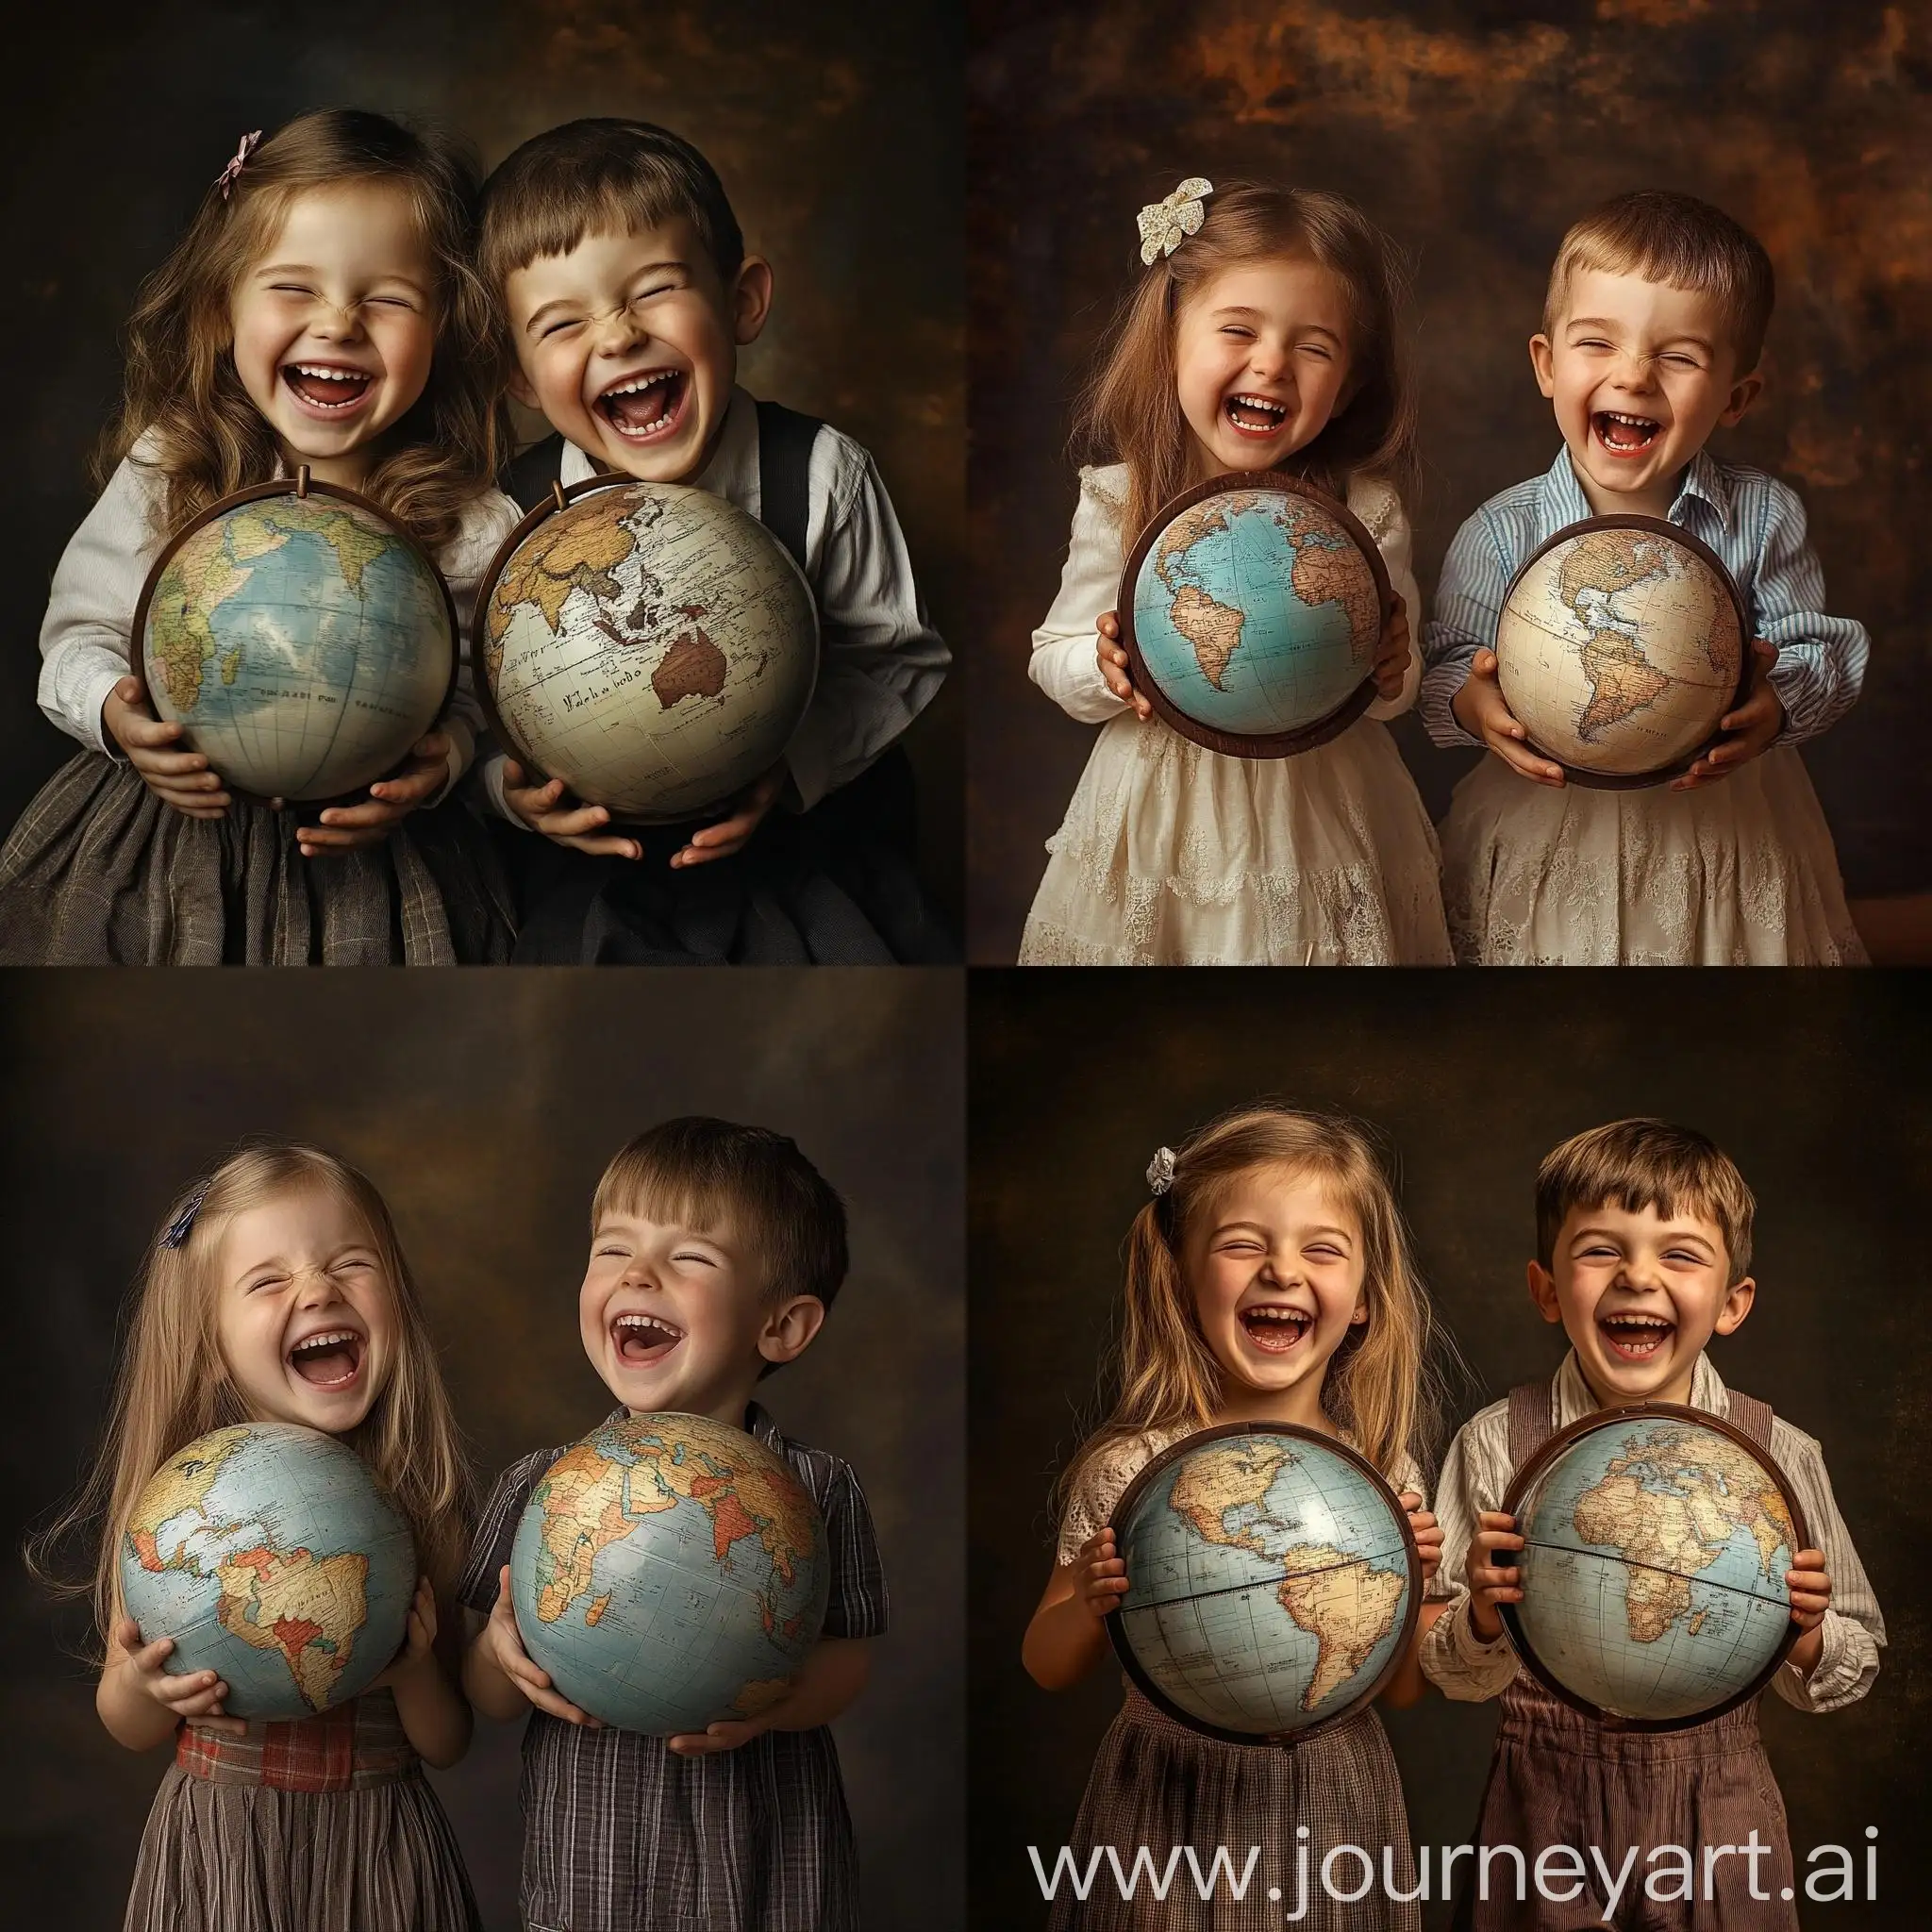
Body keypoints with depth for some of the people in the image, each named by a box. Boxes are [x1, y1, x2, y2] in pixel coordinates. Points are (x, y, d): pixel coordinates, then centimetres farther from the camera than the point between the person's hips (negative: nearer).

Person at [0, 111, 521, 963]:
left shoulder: (471, 527, -11)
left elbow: (475, 697, -3)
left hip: (361, 860, -1)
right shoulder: (166, 471, -6)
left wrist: (438, 760, -24)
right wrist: (113, 711, -20)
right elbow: (79, 632, 1)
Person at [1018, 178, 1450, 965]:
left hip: (1317, 824, 0)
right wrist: (1107, 671, -23)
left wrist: (1390, 674, -24)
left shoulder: (1366, 513, -9)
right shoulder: (1118, 503, -9)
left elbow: (1396, 682, -1)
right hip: (1162, 821, 0)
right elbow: (1054, 658, -2)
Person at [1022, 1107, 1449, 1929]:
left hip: (1334, 1800, 2)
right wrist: (1092, 1602, -24)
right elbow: (1048, 1667, -3)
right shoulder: (1132, 1468, -13)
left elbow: (1401, 1690, 2)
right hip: (1174, 1808, -2)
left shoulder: (1385, 1471, -7)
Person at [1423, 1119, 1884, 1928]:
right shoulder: (1496, 1445, -8)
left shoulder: (1779, 1455, -6)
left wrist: (1806, 1641, -18)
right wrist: (1485, 1618, -23)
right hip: (1544, 1808, 0)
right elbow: (1449, 1671, -3)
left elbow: (1854, 1666, 2)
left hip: (1715, 1808, 1)